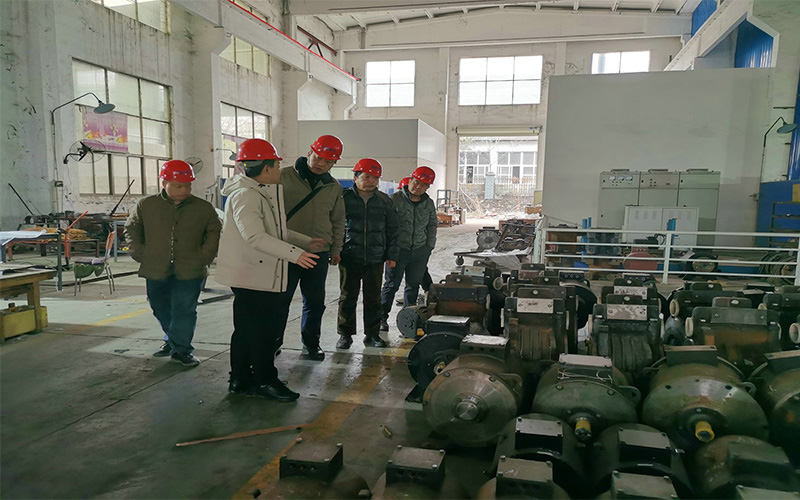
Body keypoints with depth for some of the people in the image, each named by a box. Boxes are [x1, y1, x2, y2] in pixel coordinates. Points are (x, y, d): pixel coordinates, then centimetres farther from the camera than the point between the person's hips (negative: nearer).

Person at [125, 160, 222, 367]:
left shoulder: (204, 208, 0)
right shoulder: (146, 205, 3)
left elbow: (215, 232, 8)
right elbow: (131, 229, 15)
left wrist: (203, 257, -3)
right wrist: (139, 254, 3)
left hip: (189, 272, -2)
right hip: (156, 271, 2)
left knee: (184, 310, -2)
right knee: (161, 309, 16)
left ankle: (180, 348, 14)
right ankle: (172, 340, 38)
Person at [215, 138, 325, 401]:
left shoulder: (263, 194, 18)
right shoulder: (245, 195, -17)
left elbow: (276, 231, 27)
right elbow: (255, 236, -29)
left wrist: (306, 242, 25)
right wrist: (294, 253, -33)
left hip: (265, 275, 10)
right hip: (251, 277, -10)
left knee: (248, 329, 16)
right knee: (260, 330, -1)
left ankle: (240, 379, 26)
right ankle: (265, 380, 11)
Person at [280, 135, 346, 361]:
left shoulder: (334, 187, 10)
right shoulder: (284, 176, -1)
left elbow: (338, 221, 19)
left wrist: (336, 249, 15)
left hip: (319, 253, 3)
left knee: (315, 302, 11)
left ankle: (311, 344, 26)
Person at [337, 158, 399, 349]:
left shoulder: (385, 201, 7)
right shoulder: (344, 198, 0)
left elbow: (392, 231, 12)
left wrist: (392, 255, 6)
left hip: (375, 259, 2)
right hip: (349, 257, -2)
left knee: (373, 298, 8)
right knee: (348, 297, 5)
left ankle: (372, 334, 21)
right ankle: (345, 334, 18)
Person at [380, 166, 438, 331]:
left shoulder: (429, 204, 10)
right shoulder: (395, 199, -4)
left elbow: (432, 225, 22)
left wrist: (430, 246, 13)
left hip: (420, 251, 4)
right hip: (398, 249, -4)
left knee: (414, 285, 10)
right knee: (391, 284, 1)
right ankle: (382, 317, 14)